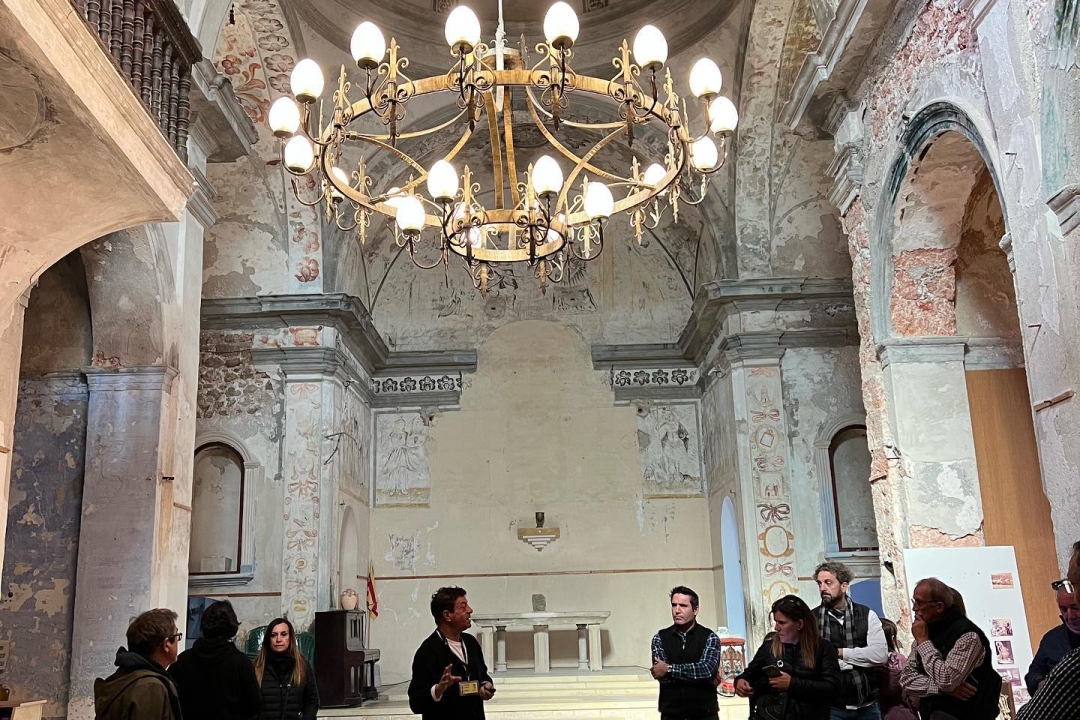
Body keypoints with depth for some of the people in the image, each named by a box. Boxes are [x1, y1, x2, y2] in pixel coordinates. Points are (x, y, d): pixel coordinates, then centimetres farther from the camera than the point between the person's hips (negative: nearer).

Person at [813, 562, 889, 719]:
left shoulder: (867, 615, 2)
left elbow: (881, 655, -9)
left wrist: (840, 652, -10)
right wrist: (859, 661, -11)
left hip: (867, 706, 2)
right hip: (831, 707, -2)